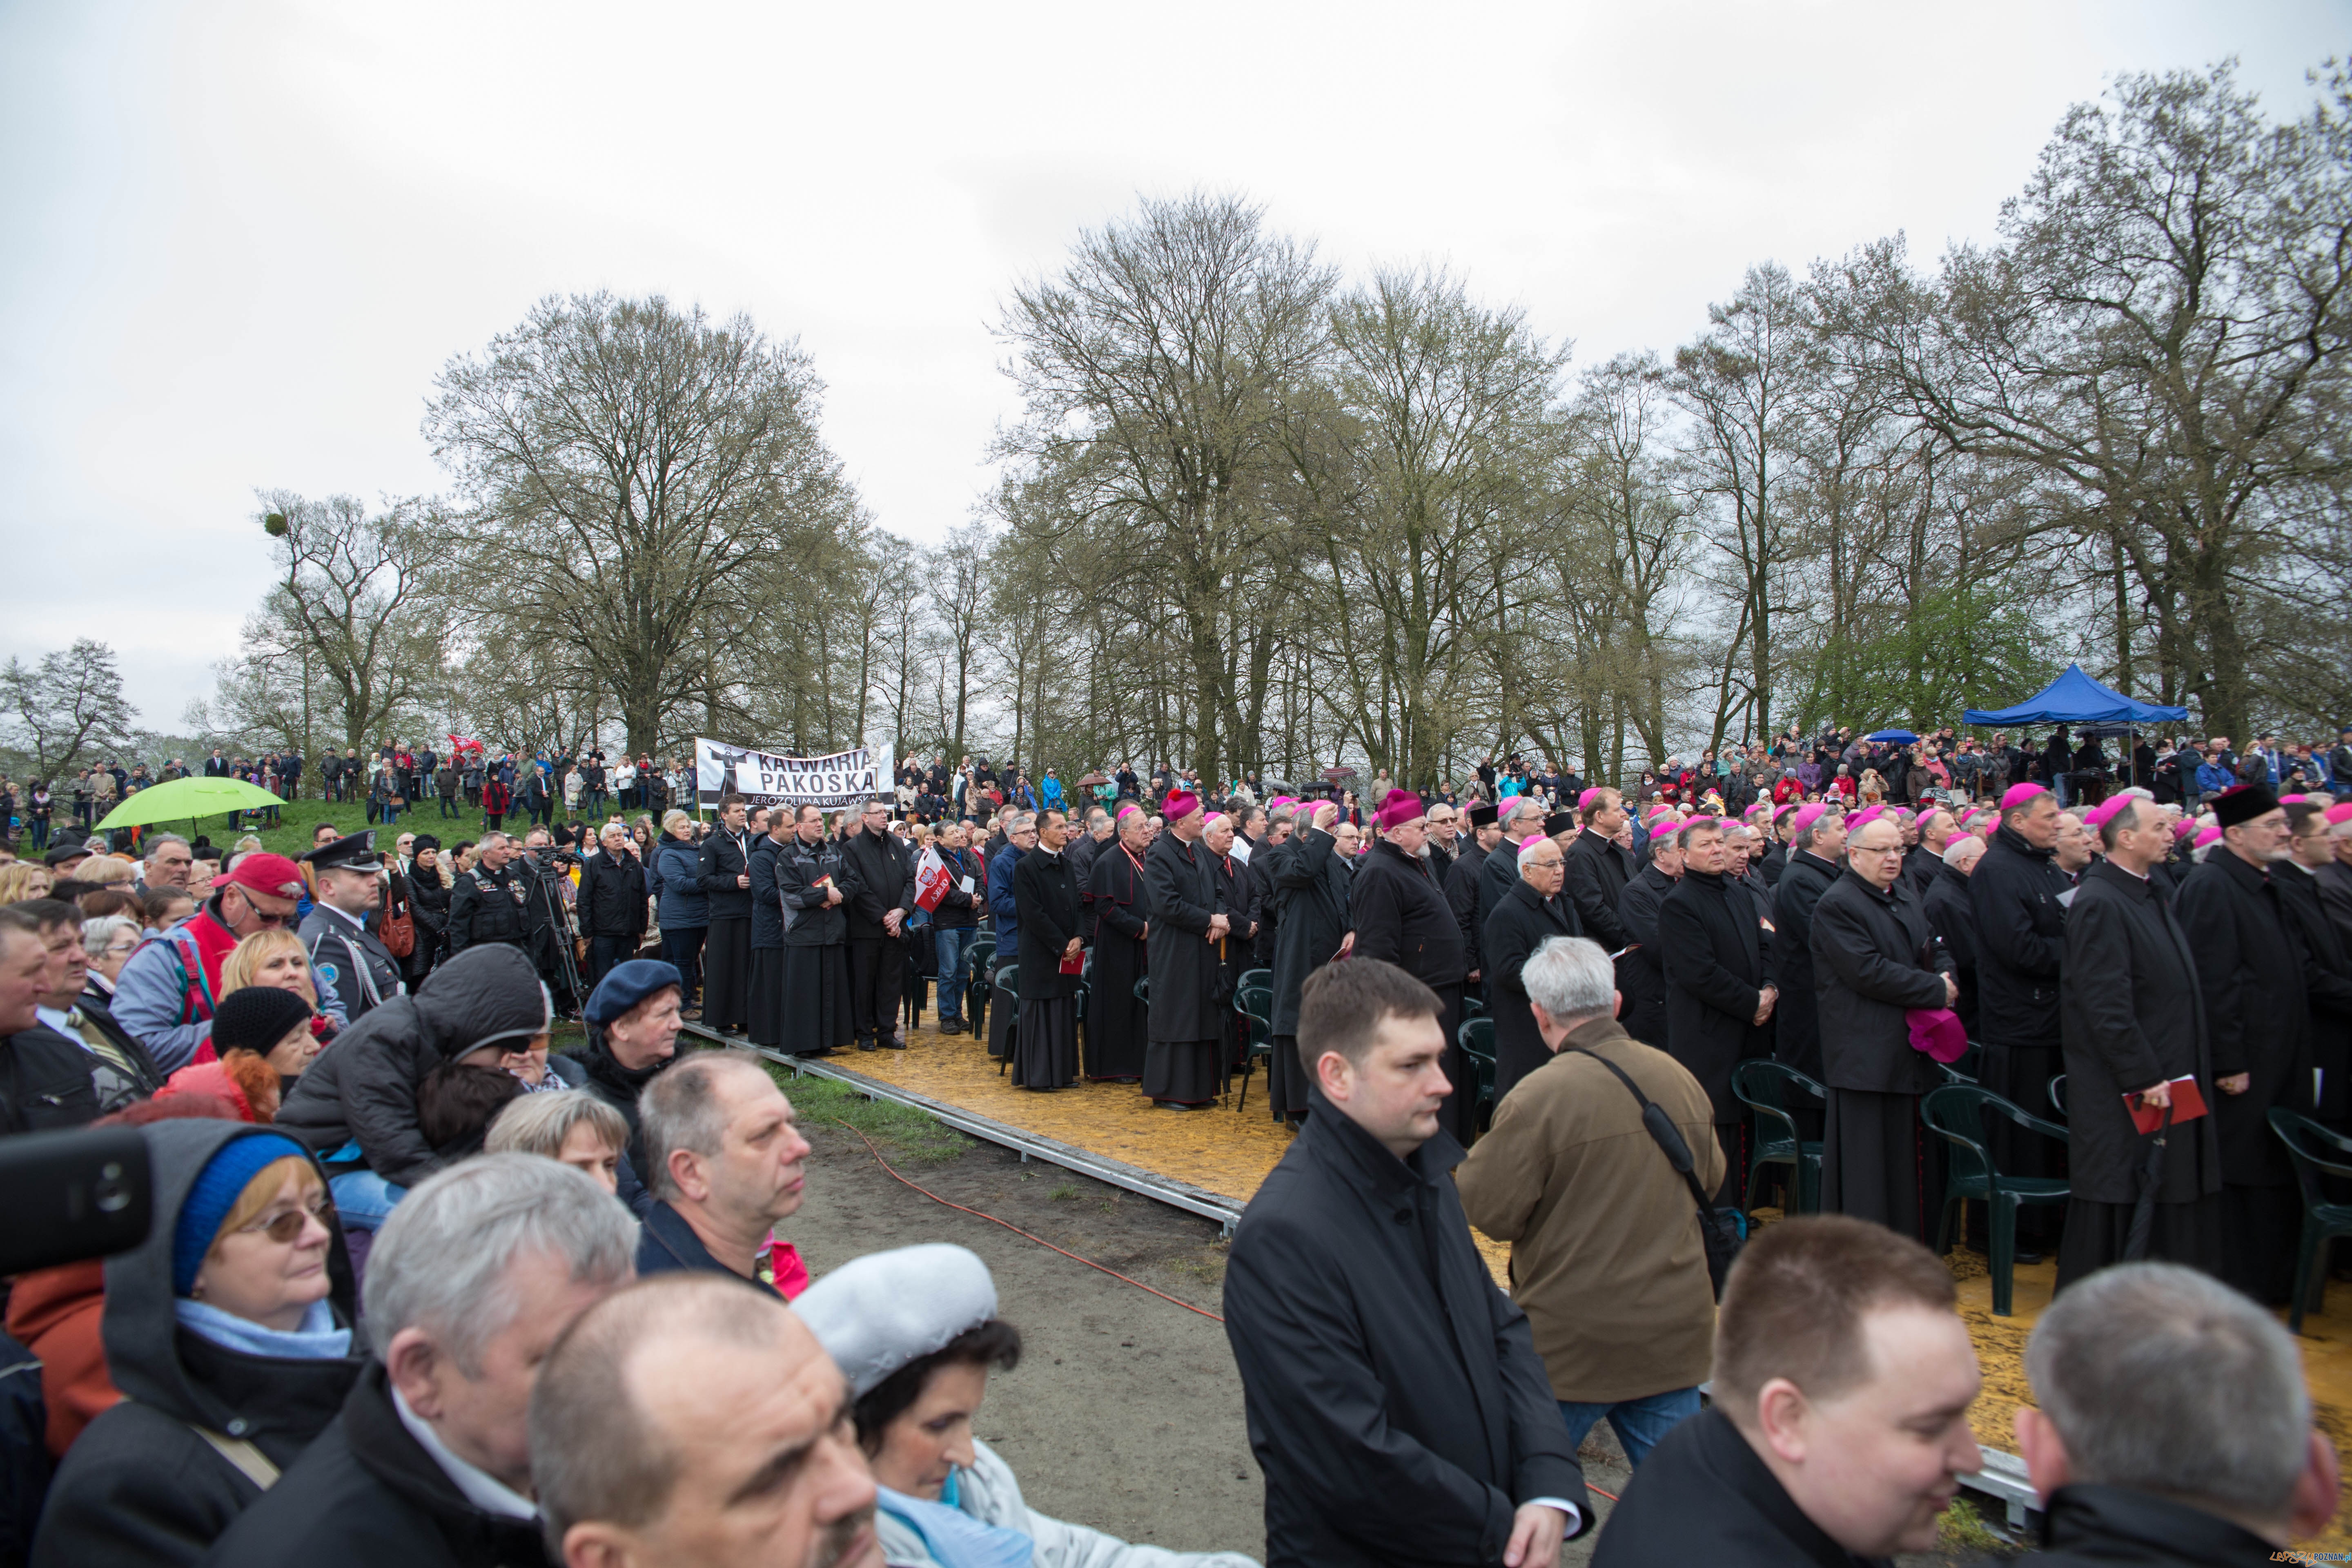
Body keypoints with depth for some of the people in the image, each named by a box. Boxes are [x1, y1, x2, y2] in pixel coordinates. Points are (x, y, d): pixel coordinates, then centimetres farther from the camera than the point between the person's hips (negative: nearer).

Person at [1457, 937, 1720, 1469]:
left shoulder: (1538, 1099, -20)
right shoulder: (1680, 1078, 0)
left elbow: (1490, 1212, -15)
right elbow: (1711, 1178, 15)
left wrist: (1473, 1160, 4)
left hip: (1574, 1343, -5)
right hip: (1675, 1327, 6)